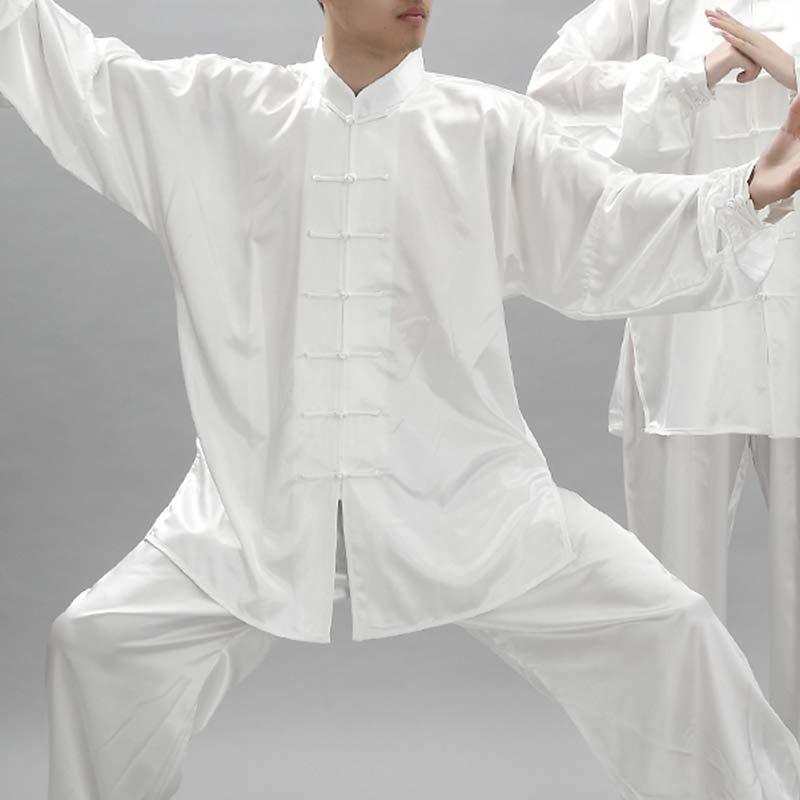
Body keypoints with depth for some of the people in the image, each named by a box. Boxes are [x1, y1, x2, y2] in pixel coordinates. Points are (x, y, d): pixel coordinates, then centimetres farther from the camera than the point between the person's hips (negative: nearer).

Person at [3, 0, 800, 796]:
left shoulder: (491, 129, 1)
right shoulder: (205, 113, 4)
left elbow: (614, 236, -8)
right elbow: (65, 68, 9)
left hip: (464, 496, -1)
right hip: (260, 505, 1)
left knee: (662, 631, -6)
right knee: (99, 642, -1)